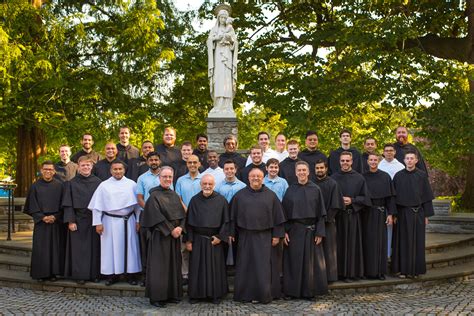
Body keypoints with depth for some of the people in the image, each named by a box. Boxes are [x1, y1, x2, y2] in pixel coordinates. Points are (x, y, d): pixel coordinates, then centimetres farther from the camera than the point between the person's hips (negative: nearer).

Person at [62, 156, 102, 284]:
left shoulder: (98, 182, 4)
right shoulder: (72, 183, 2)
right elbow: (68, 204, -1)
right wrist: (70, 221, -9)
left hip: (94, 220, 1)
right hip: (78, 220, -1)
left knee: (94, 247, 5)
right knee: (79, 248, 2)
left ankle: (94, 274, 14)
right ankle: (79, 274, 10)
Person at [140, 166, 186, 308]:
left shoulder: (175, 195, 12)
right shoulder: (154, 195, -8)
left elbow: (182, 214, 8)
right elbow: (157, 217, -15)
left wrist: (180, 228, -9)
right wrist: (171, 230, -16)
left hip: (175, 235, 7)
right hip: (160, 235, -6)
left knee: (174, 264, 10)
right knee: (160, 265, -2)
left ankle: (172, 294, 19)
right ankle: (157, 297, 6)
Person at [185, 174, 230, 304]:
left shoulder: (221, 200, -3)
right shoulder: (194, 200, 0)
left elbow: (226, 221, 0)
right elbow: (189, 222, 2)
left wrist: (220, 237, -7)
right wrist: (188, 240, -2)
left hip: (215, 240, -1)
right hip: (197, 239, 1)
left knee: (215, 267, 6)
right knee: (197, 267, 6)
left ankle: (215, 294, 18)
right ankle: (195, 294, 17)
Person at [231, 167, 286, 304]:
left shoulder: (271, 195, 3)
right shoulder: (239, 195, 5)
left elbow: (278, 216, 3)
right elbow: (233, 216, 6)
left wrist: (277, 235, -2)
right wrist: (231, 234, 2)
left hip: (264, 237, -1)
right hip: (245, 236, 1)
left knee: (263, 267, 0)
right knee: (245, 266, 6)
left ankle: (263, 295, 10)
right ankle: (244, 294, 16)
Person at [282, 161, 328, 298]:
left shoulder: (315, 189, 1)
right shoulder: (290, 190, 3)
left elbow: (321, 213, -1)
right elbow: (285, 212, 2)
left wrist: (320, 232, -7)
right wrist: (284, 231, -6)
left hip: (311, 230, 0)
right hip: (294, 230, 1)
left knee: (311, 261, 4)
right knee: (294, 262, 4)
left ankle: (310, 291, 15)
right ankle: (293, 291, 14)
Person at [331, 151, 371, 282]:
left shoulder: (359, 178, 4)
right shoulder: (334, 178, 5)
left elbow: (365, 197, 3)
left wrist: (352, 200, -10)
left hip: (353, 216, 0)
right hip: (337, 216, 0)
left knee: (352, 244, 3)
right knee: (339, 244, 3)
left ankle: (351, 273, 11)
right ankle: (339, 272, 12)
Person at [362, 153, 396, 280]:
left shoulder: (385, 177, 1)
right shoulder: (363, 177, 2)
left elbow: (390, 196, 0)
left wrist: (390, 214, -6)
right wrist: (359, 214, -2)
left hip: (380, 213, 0)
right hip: (366, 213, 0)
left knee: (380, 241, 3)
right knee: (367, 241, 3)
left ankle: (380, 271, 11)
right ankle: (368, 270, 10)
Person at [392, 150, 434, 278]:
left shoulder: (422, 175, 0)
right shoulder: (398, 176, 3)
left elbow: (427, 196, 2)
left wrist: (426, 215, -2)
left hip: (417, 213, -1)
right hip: (402, 213, 1)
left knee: (417, 241, 4)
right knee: (403, 241, 4)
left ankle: (415, 269, 14)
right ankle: (403, 269, 12)